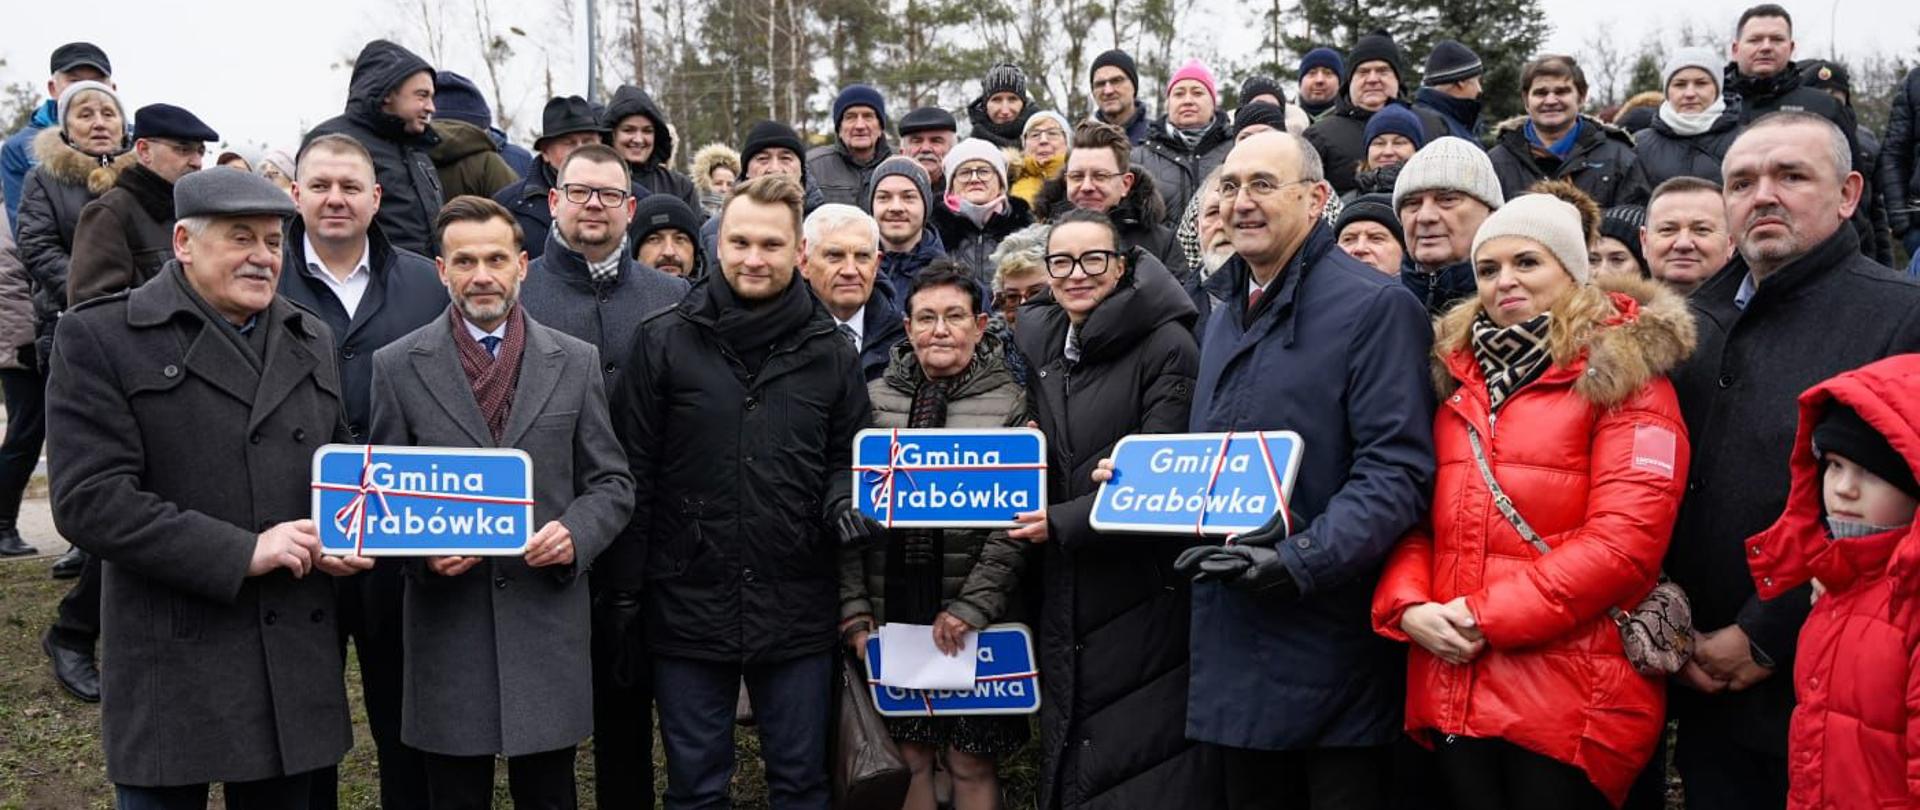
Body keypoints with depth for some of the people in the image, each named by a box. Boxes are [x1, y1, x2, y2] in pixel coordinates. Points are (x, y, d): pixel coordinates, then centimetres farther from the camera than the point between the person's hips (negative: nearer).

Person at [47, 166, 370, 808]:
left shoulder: (311, 341, 14)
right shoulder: (102, 337, -5)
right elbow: (90, 500, -13)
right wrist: (241, 553, -18)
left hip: (297, 663, 5)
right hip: (173, 667, -5)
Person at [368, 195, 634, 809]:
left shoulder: (577, 361, 6)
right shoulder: (397, 365, 4)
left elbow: (612, 483, 8)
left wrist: (576, 532, -12)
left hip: (548, 622, 1)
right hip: (447, 626, 0)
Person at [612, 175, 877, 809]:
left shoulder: (829, 352, 3)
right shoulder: (664, 341, -3)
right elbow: (633, 471, 0)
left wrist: (842, 502, -8)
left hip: (797, 610, 2)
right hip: (688, 605, -1)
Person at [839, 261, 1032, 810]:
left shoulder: (1009, 402, -1)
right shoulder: (876, 398, 5)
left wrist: (971, 609, -14)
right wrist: (854, 611, -3)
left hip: (975, 622, -2)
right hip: (892, 614, 2)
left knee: (972, 765, 4)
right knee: (910, 758, 8)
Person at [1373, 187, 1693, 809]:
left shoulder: (1623, 377, -3)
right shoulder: (1456, 376, 14)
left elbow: (1623, 542, -14)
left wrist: (1485, 615, -16)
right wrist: (1408, 605, -6)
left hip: (1571, 701, -5)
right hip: (1455, 690, 5)